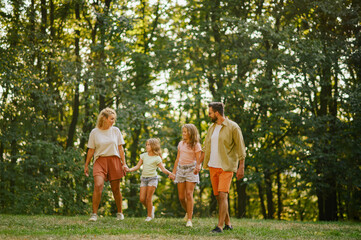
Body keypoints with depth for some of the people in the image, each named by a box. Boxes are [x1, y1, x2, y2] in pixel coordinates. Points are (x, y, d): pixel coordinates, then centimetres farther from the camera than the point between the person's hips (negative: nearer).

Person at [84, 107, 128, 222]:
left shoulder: (115, 131, 6)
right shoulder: (94, 132, 2)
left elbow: (120, 148, 9)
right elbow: (91, 150, 8)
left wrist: (124, 163, 4)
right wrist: (86, 165, 8)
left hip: (114, 160, 2)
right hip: (100, 161, -2)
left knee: (116, 189, 5)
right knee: (98, 185, -21)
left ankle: (119, 212, 24)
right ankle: (94, 213, -16)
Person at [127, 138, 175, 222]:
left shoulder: (157, 158, -4)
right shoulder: (144, 155, 8)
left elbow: (163, 169, -9)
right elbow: (137, 166, 8)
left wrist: (169, 173, -29)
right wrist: (130, 170, -9)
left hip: (152, 178, -4)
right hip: (144, 178, 4)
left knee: (148, 197, -7)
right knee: (142, 199, -2)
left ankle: (149, 215, 6)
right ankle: (151, 208, 25)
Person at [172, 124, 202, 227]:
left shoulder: (196, 145, -2)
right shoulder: (181, 144, 13)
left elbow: (198, 160, -6)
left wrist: (197, 168, -26)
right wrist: (174, 171, 19)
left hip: (191, 169, -5)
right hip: (181, 169, 5)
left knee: (189, 194, -15)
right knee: (181, 196, 2)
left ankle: (189, 220, -13)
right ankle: (188, 211, 30)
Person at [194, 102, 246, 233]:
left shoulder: (233, 127, -7)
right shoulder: (212, 128, 12)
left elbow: (240, 148, -7)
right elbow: (206, 148, 18)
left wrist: (241, 167, -12)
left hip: (226, 167, -7)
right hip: (213, 167, 7)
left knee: (222, 195, -15)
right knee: (218, 196, 8)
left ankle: (220, 226, -15)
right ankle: (228, 223, 20)